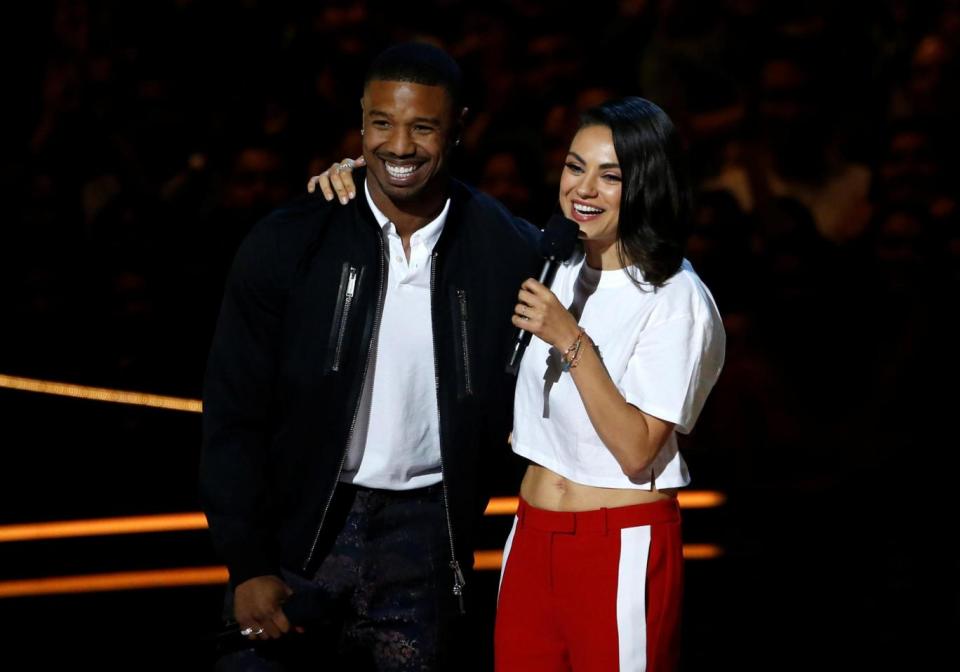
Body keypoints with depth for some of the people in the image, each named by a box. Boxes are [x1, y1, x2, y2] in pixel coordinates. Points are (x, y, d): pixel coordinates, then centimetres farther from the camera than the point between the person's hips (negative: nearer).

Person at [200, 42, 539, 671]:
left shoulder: (508, 252, -4)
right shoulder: (289, 244, -7)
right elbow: (234, 416, -5)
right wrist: (248, 565, -9)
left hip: (427, 533, 1)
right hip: (303, 524, -1)